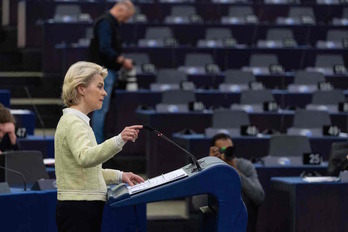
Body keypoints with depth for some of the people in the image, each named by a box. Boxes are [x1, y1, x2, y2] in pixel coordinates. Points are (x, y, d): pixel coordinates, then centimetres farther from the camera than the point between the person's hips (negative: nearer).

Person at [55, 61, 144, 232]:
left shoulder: (72, 121, 20)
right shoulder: (73, 123, -13)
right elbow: (85, 158, -33)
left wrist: (119, 176, 17)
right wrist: (118, 141, -46)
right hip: (79, 209, -10)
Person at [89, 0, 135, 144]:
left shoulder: (111, 24, 18)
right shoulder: (105, 23, -14)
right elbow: (104, 49, -22)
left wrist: (122, 60, 13)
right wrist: (122, 61, -16)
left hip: (110, 71, 10)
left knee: (102, 110, 12)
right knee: (102, 109, -8)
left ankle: (99, 143, 15)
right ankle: (98, 144, -7)